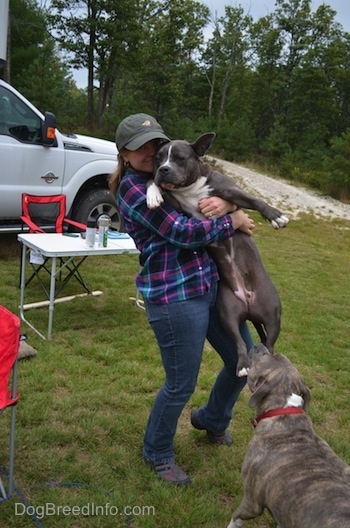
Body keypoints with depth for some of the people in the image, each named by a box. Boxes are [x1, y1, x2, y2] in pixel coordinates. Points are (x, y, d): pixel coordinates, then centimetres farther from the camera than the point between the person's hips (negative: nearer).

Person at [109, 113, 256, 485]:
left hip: (212, 284, 8)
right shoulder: (132, 188, -9)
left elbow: (228, 201, 12)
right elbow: (183, 233, -19)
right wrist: (233, 222, -7)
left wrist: (224, 204, -12)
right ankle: (157, 454, 35)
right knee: (181, 385, 5)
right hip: (174, 297, -8)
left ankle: (211, 419, 47)